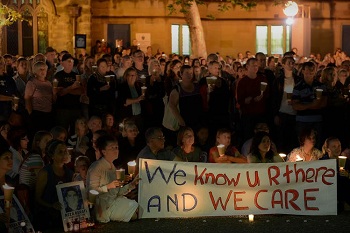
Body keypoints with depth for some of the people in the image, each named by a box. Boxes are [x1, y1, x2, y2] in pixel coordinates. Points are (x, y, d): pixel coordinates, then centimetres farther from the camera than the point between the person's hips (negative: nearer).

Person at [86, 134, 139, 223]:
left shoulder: (112, 167, 16)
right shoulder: (96, 167, -10)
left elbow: (117, 192, 12)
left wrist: (132, 184, 2)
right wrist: (108, 186, -25)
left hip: (113, 202, 8)